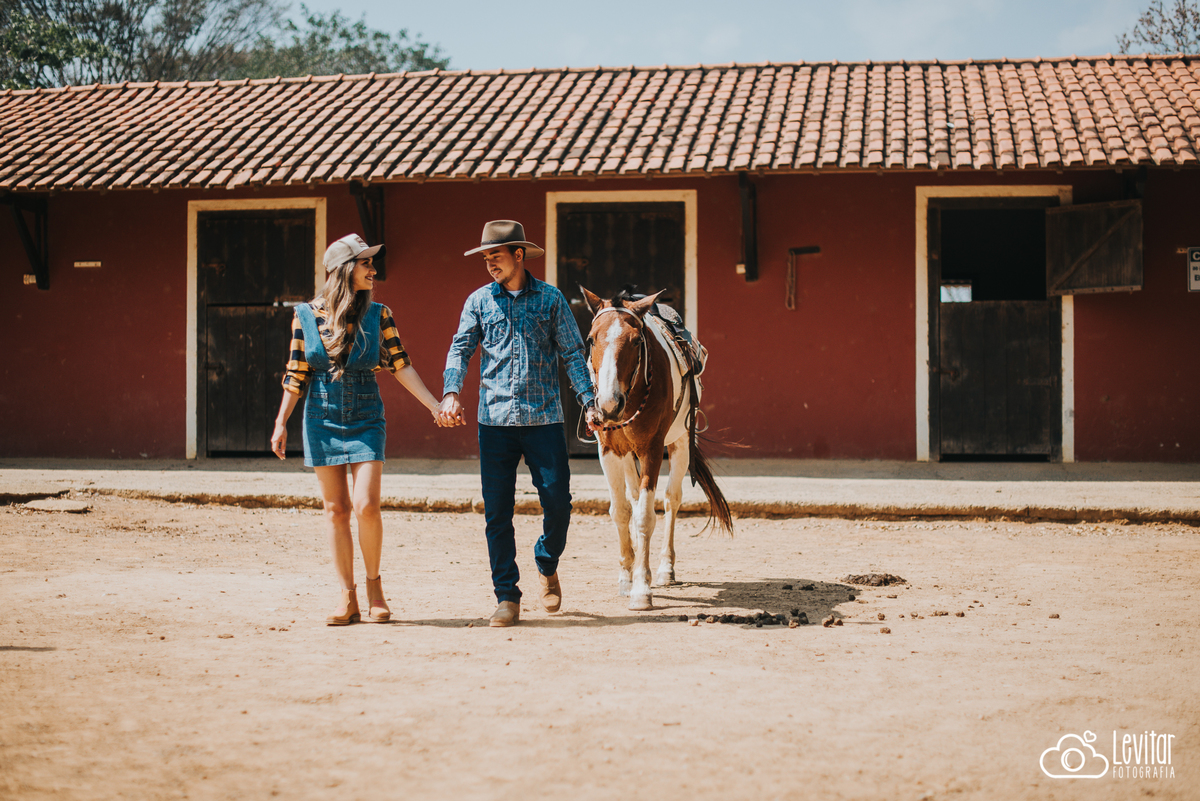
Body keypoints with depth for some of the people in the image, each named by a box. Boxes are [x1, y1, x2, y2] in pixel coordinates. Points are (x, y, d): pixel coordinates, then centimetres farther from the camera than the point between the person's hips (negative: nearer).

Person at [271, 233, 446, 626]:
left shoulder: (378, 314, 0)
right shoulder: (306, 315, -1)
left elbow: (400, 365, 1)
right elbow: (296, 375, 3)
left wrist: (434, 405, -5)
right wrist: (281, 423, 1)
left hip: (365, 419, 0)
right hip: (322, 420, 0)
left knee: (366, 505, -12)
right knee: (336, 510, 3)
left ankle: (374, 586, 9)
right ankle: (348, 598, 10)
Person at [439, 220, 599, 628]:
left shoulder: (551, 299, 5)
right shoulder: (479, 301, 8)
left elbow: (573, 354, 4)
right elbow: (460, 348, 0)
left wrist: (589, 401, -5)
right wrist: (451, 392, -17)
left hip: (544, 417, -1)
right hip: (495, 419, 1)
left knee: (557, 502, -3)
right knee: (497, 512, 1)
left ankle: (547, 567, 26)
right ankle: (507, 597, 11)